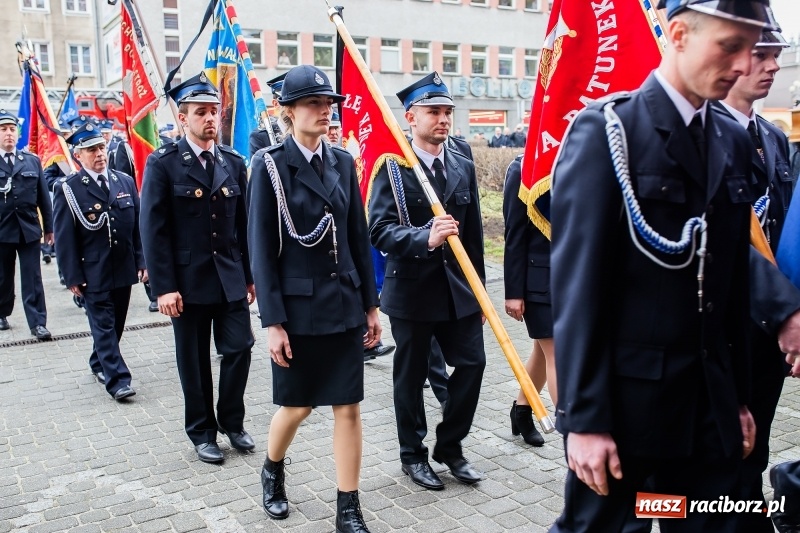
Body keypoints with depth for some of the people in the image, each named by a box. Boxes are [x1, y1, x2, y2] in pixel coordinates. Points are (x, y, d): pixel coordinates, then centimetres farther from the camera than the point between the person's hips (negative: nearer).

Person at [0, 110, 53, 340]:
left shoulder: (32, 161, 6)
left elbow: (43, 197, 7)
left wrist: (49, 227, 6)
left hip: (29, 229, 1)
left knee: (33, 279, 0)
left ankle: (38, 323, 2)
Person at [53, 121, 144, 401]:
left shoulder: (126, 182, 7)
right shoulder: (68, 189, -6)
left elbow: (138, 225, 9)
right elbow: (64, 237, -7)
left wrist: (141, 262, 5)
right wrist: (73, 277, -10)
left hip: (124, 269, 5)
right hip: (92, 274, -5)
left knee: (116, 324, 15)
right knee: (103, 325, -2)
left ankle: (99, 363, 36)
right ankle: (117, 379, 2)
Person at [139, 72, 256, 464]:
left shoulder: (234, 163, 7)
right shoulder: (163, 164, -6)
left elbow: (243, 224, 9)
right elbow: (153, 229, -9)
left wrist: (250, 276, 7)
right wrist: (164, 287, -14)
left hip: (231, 279, 3)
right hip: (189, 280, -3)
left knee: (239, 349, 2)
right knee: (195, 361, 8)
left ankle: (232, 421, 24)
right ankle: (202, 432, 25)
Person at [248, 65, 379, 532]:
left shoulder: (343, 161, 6)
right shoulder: (270, 166, -7)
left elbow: (359, 237, 8)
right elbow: (262, 249, -9)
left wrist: (371, 304, 8)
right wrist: (273, 322, -13)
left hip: (344, 303, 4)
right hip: (298, 305, -3)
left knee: (349, 406, 6)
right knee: (297, 405, 11)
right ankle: (273, 471, 42)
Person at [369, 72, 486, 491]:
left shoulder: (463, 167, 9)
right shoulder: (392, 166, -7)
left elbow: (474, 234, 12)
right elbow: (379, 229, -18)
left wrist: (479, 290, 12)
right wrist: (426, 238, -34)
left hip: (459, 290, 5)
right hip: (412, 290, -4)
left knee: (472, 363, 3)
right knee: (411, 376, 8)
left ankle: (449, 446, 25)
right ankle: (413, 455, 27)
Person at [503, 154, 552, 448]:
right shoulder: (524, 168, -10)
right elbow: (515, 235, -10)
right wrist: (513, 292, -11)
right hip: (540, 278, -6)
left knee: (545, 351, 18)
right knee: (558, 355, -2)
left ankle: (521, 411, 37)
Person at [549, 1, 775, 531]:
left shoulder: (734, 143, 11)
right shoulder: (606, 129, -10)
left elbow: (734, 283, 13)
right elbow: (578, 282, -15)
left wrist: (739, 396, 13)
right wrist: (584, 417, -16)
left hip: (712, 401, 6)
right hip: (626, 397, -6)